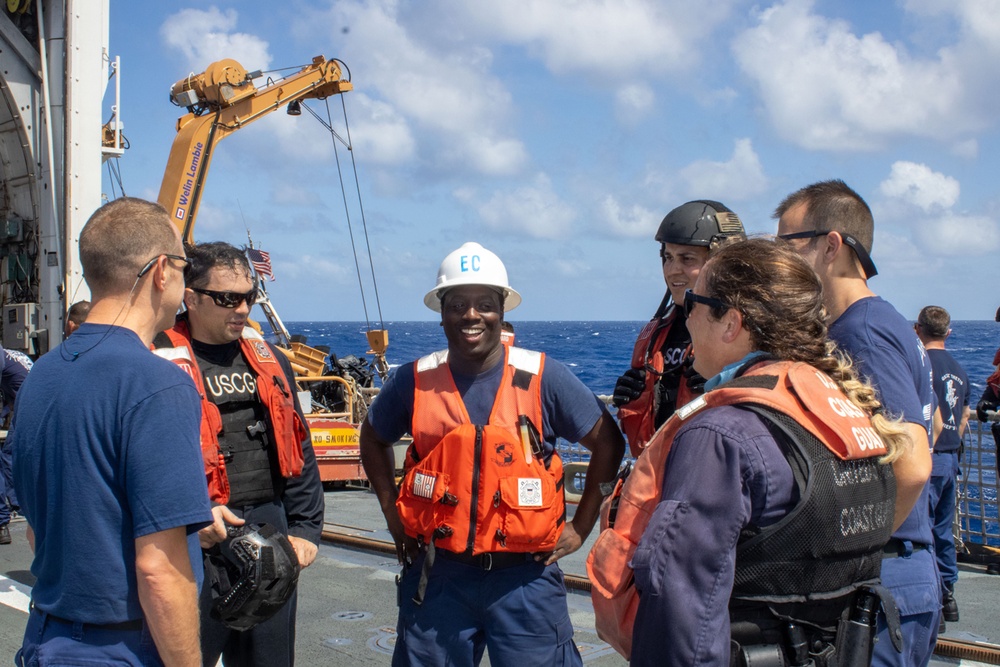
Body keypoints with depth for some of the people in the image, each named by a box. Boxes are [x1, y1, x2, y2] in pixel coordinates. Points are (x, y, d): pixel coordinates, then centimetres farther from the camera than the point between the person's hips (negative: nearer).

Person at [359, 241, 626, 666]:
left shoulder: (543, 378, -6)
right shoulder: (415, 381, -1)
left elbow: (607, 442, 2)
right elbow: (373, 440, 17)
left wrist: (581, 526, 0)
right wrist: (393, 515, 8)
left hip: (524, 575, -1)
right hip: (437, 575, 2)